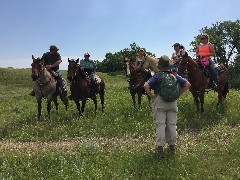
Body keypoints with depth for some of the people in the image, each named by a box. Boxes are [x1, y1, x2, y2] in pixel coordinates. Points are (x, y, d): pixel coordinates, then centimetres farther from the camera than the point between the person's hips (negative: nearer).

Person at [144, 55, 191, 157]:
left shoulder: (157, 76, -8)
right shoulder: (175, 76, 3)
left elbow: (146, 86, -20)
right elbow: (187, 85, 5)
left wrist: (151, 95, -9)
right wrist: (179, 94, 7)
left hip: (159, 102, -3)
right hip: (173, 103, 3)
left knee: (160, 125, 0)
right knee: (172, 124, 10)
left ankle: (160, 147, -1)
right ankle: (172, 146, 19)